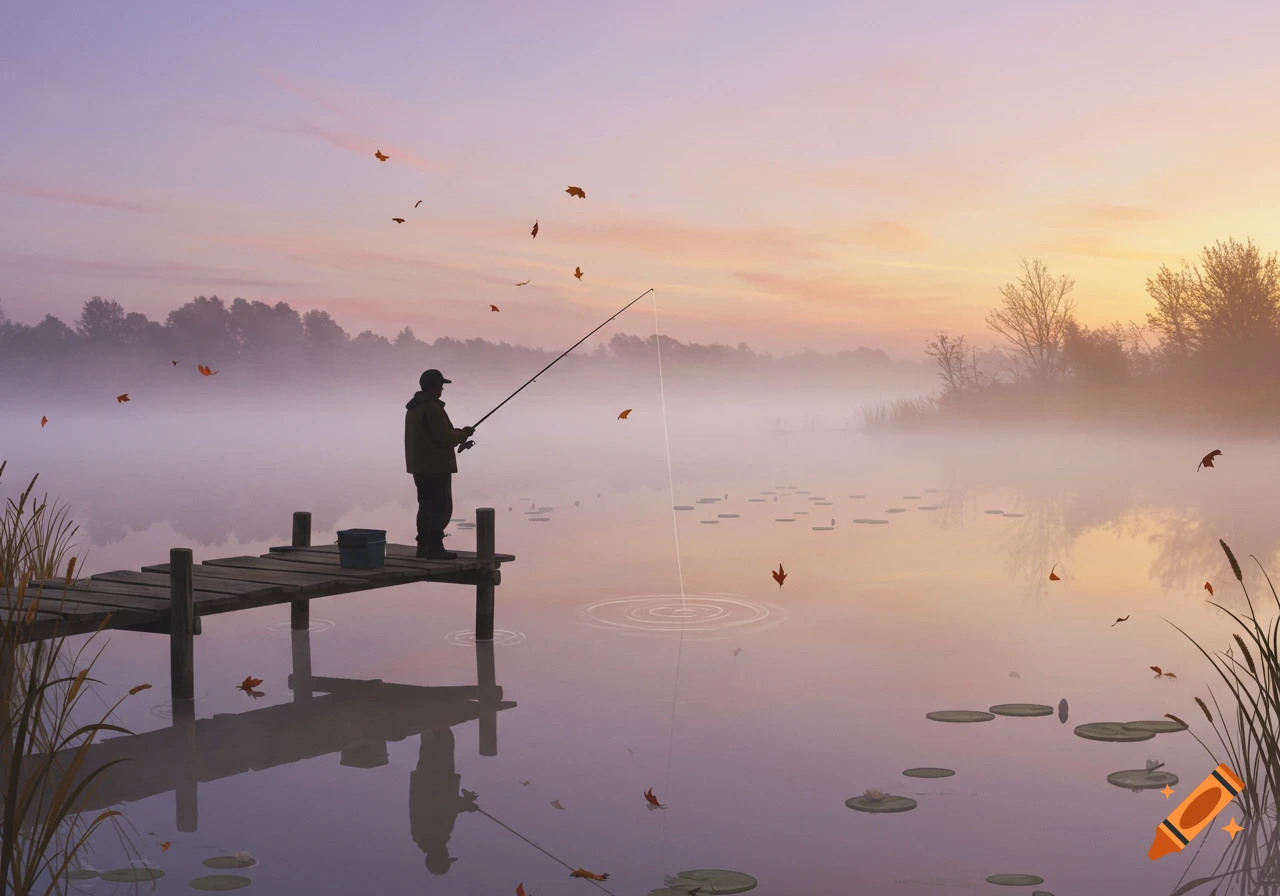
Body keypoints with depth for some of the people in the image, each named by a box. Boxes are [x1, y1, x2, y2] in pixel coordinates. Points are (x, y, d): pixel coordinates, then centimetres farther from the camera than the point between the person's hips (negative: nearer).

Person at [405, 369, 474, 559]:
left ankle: (424, 546, 14)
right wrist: (462, 434, -3)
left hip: (420, 466, 10)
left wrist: (458, 434, 17)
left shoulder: (414, 408, 16)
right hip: (436, 467, -10)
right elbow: (443, 438, -20)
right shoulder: (432, 407, -17)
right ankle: (434, 547, -10)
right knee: (441, 507, -7)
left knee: (427, 506, 13)